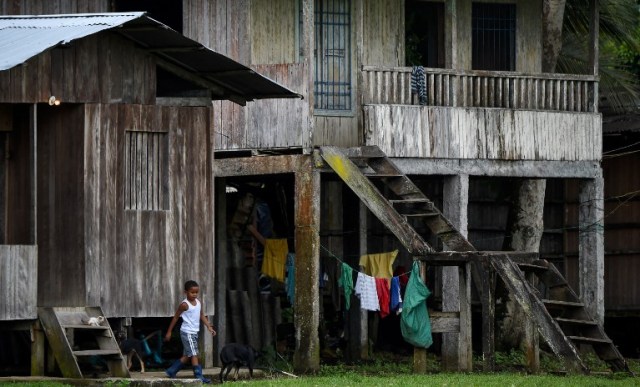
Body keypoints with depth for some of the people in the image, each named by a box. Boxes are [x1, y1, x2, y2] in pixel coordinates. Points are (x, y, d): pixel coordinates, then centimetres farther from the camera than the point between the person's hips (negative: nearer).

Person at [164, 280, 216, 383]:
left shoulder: (198, 302, 7)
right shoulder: (184, 305, -13)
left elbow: (202, 316, 16)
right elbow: (176, 317, -7)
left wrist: (209, 327, 5)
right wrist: (169, 332, -4)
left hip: (194, 332, 8)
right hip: (187, 332, -8)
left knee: (187, 356, 13)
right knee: (194, 354, -11)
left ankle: (171, 371, 22)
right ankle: (199, 376, -12)